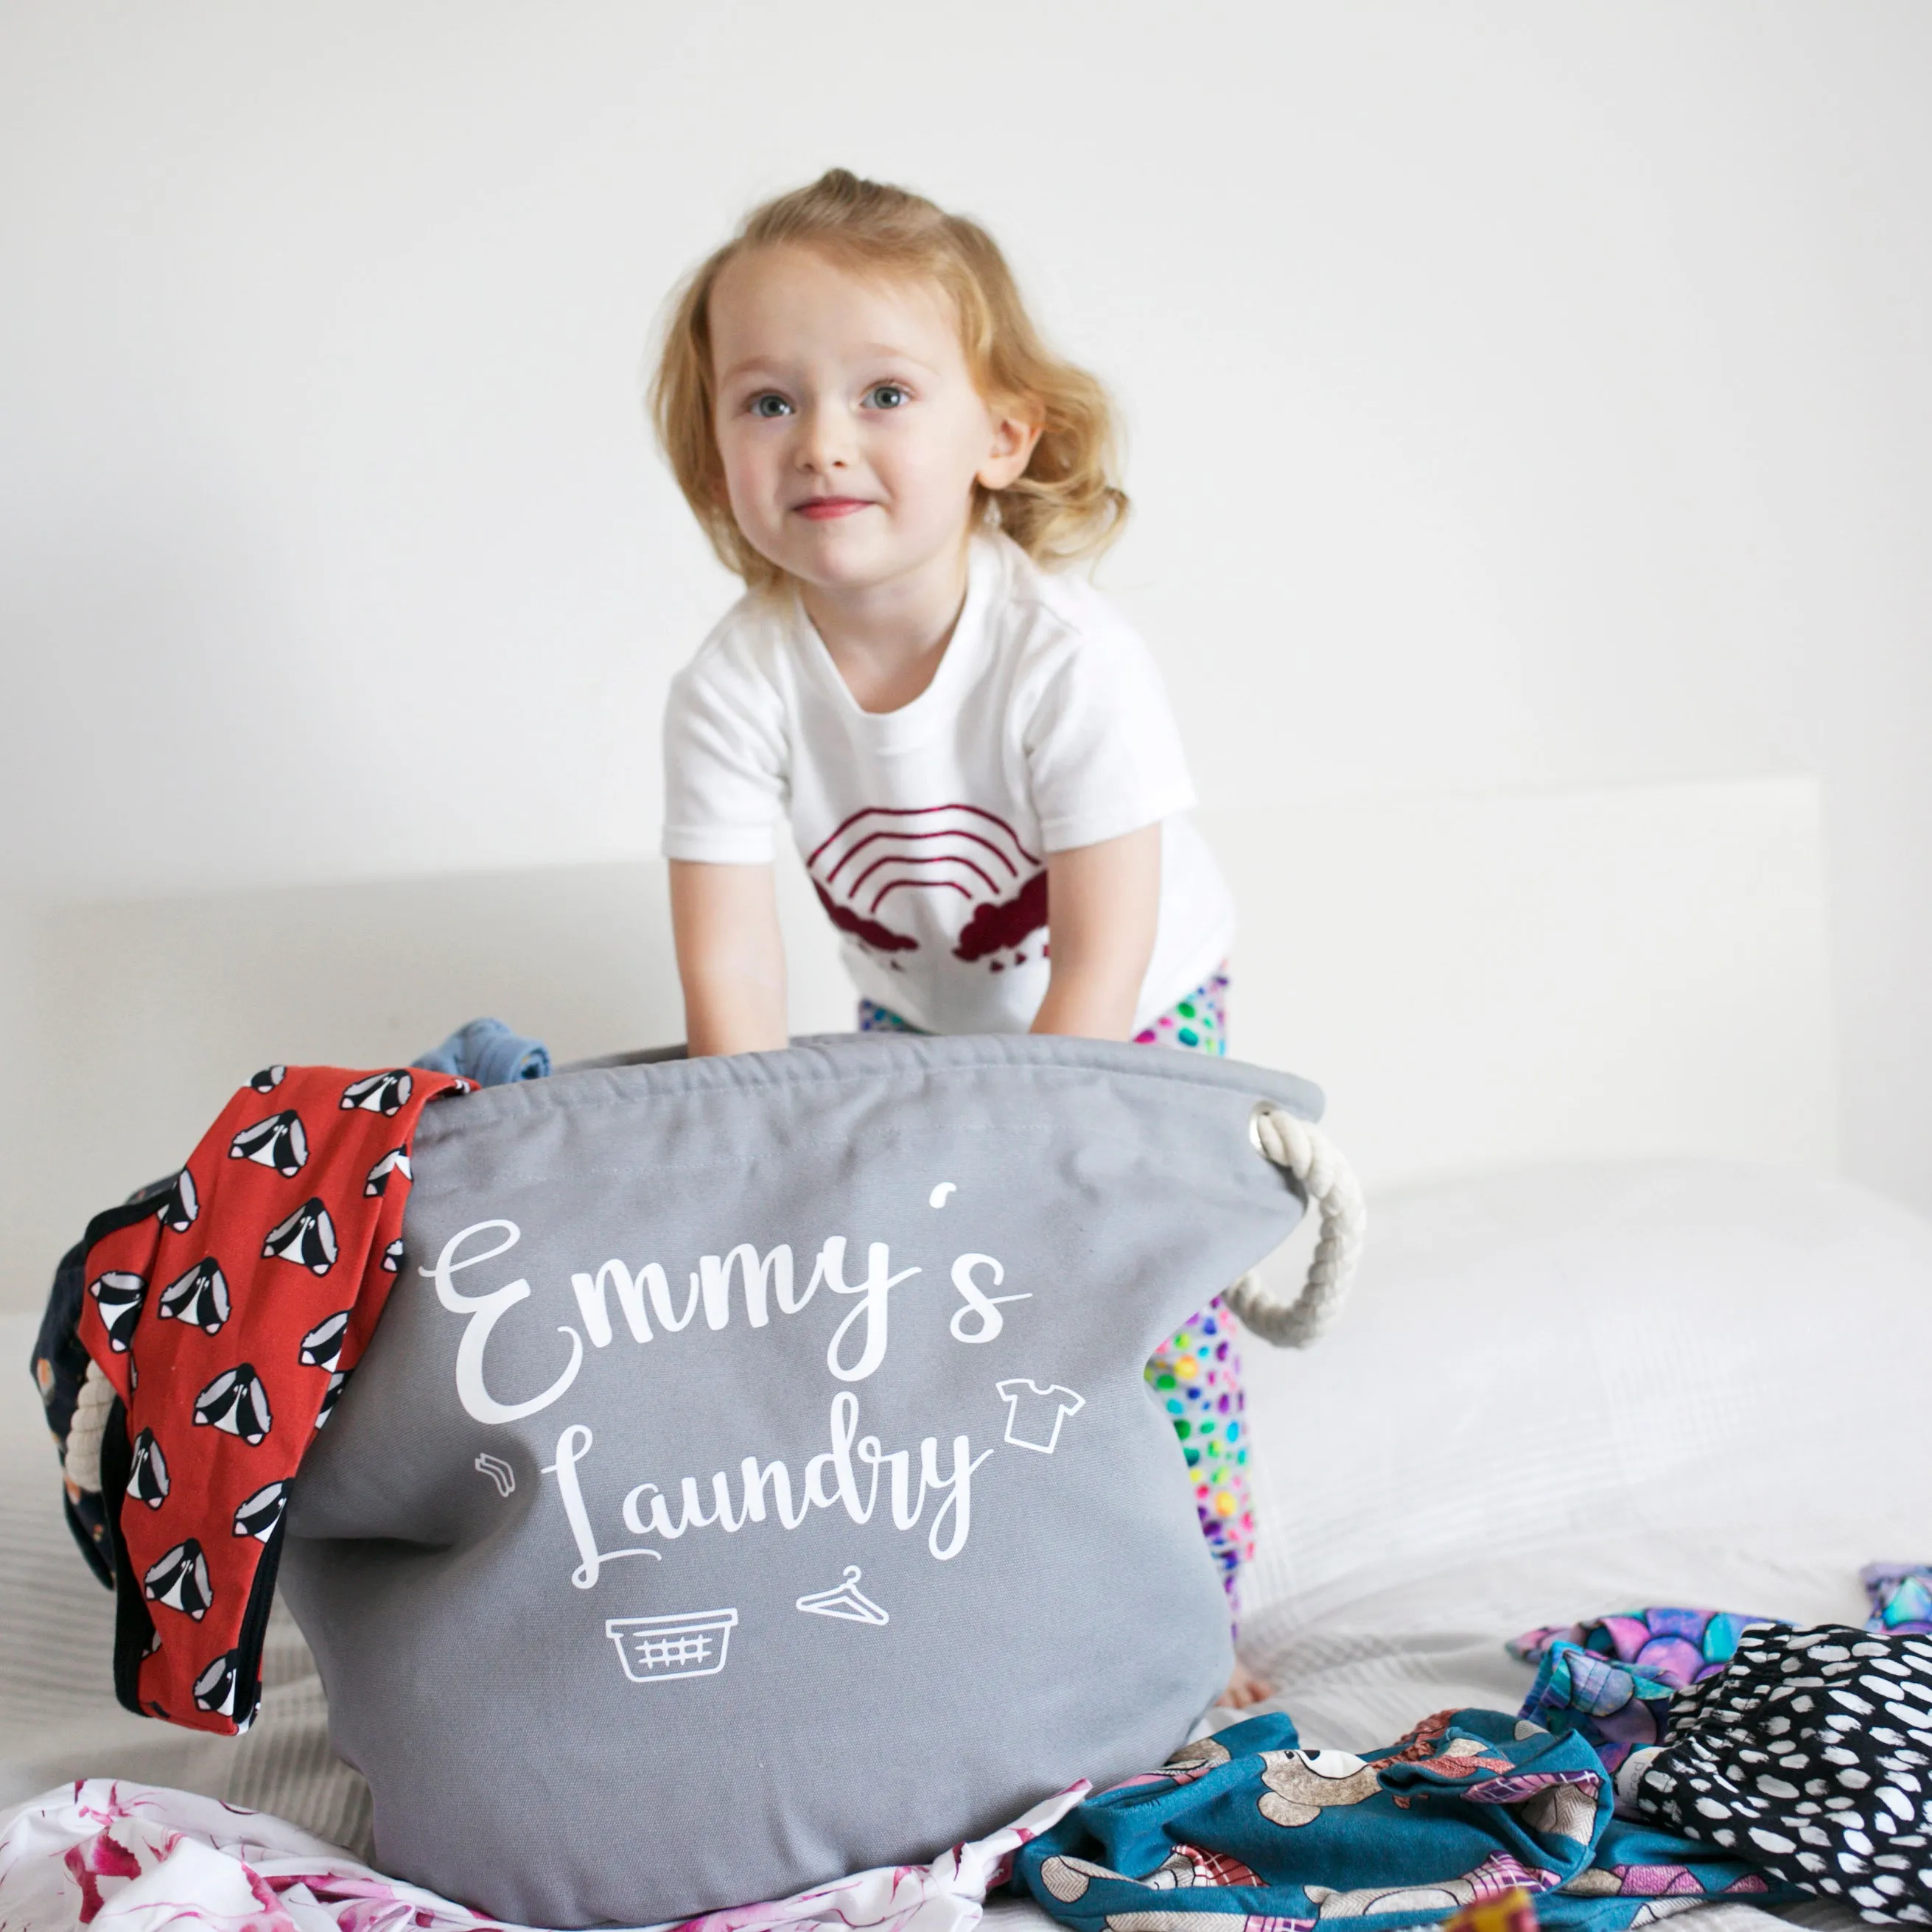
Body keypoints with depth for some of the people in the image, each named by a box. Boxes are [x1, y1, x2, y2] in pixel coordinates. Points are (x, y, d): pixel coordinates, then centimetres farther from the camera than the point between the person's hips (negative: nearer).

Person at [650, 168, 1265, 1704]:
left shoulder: (1070, 657, -33)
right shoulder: (732, 690, -25)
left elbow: (1100, 961, -30)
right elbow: (732, 977, -24)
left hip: (1136, 1014, -2)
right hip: (919, 1018, 3)